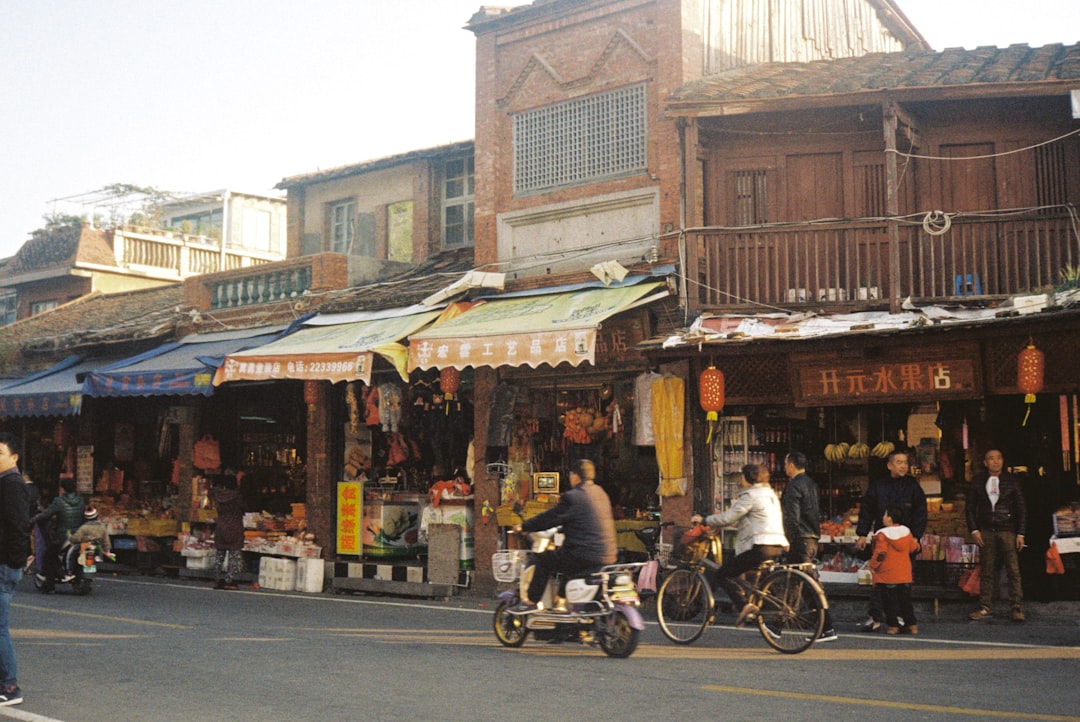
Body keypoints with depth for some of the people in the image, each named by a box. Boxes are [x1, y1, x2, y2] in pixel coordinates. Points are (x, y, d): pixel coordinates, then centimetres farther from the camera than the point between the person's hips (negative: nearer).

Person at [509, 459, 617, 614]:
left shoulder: (572, 497, -11)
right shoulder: (601, 493, 15)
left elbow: (549, 518, -6)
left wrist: (523, 527, 7)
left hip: (586, 557, -8)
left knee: (544, 560, 7)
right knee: (565, 559, 31)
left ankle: (531, 602, 10)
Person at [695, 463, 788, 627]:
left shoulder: (750, 495, -6)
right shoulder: (770, 494, 22)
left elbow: (728, 517, -10)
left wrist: (704, 520, 2)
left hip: (761, 547, -9)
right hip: (779, 545, 9)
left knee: (723, 574, -2)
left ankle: (744, 604, -20)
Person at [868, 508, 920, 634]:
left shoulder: (883, 534, -15)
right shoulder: (906, 532, 4)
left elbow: (880, 553, -20)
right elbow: (914, 548, 15)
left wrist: (873, 565, -6)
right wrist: (916, 542, 37)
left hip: (887, 575, -5)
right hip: (905, 575, 5)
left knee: (890, 601, 3)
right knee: (906, 600, 13)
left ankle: (893, 625, 2)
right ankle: (912, 625, 14)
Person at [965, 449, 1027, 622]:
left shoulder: (1012, 481, 3)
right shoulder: (978, 481, 7)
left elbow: (1021, 508, 5)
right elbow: (970, 507, 9)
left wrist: (1020, 533, -1)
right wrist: (974, 530, 0)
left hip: (1007, 530, -1)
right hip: (986, 531, 1)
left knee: (1013, 570, -5)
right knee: (986, 570, 3)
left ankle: (1017, 608, -1)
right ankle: (985, 607, 9)